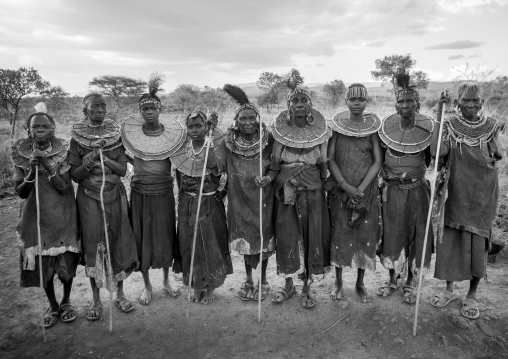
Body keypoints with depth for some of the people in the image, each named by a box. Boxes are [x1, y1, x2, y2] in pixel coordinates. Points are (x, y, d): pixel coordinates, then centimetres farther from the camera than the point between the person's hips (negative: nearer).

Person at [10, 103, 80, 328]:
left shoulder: (63, 152, -6)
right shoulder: (21, 155, -2)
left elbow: (64, 188, -13)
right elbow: (20, 192, -4)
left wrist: (47, 165, -25)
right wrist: (31, 170, -21)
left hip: (63, 218, -1)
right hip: (35, 218, 2)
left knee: (66, 263, 5)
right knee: (42, 265, 8)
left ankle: (66, 301, 31)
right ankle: (52, 305, 32)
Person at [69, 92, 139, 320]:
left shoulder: (115, 135, 3)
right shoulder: (77, 138, -1)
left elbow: (123, 170, -3)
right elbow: (75, 175, -3)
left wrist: (104, 157, -17)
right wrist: (90, 161, -21)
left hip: (115, 195, 1)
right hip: (89, 198, -1)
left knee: (118, 242, 5)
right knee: (92, 246, 3)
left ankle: (120, 294, 22)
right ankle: (96, 300, 19)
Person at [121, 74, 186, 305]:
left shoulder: (171, 133, -3)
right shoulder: (131, 133, -3)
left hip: (164, 192, 0)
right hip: (140, 193, 0)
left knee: (166, 236, 11)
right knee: (142, 238, 8)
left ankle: (166, 279, 35)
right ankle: (147, 286, 28)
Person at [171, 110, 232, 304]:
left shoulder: (213, 147, -9)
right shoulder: (181, 149, 1)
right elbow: (179, 176, 12)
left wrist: (214, 128, -35)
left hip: (210, 203, -3)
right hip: (187, 204, 4)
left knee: (210, 243, 6)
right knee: (189, 244, 11)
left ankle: (211, 287, 26)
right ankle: (197, 286, 30)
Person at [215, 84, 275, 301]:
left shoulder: (268, 140, -8)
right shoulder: (229, 142, -6)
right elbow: (213, 163, -12)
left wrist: (268, 177, -20)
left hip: (263, 198, -1)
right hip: (240, 199, 1)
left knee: (264, 238, 10)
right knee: (245, 237, 13)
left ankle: (263, 280, 30)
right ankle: (248, 279, 32)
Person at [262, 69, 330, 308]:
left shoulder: (318, 128, -1)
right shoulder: (281, 128, -1)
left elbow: (323, 163, 2)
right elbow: (276, 162, -1)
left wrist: (327, 183, -7)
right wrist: (269, 177, -18)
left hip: (312, 190, 0)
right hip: (286, 190, 0)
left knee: (312, 235, 4)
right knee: (287, 236, 6)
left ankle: (306, 287, 20)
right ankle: (289, 285, 24)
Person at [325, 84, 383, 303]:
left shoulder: (372, 126, 0)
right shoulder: (337, 125, 0)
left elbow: (378, 161, -4)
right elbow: (330, 159, -4)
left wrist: (361, 189, -14)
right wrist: (346, 186, -15)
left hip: (366, 191, 1)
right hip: (340, 190, 0)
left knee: (365, 235, 6)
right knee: (339, 234, 4)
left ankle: (360, 283, 24)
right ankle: (338, 282, 22)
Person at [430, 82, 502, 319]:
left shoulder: (490, 126, -1)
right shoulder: (449, 125, -5)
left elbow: (498, 157, 3)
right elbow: (435, 152, -22)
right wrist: (440, 113, -24)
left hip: (481, 195, 1)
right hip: (454, 193, 0)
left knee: (477, 244, 5)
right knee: (449, 240, 7)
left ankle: (471, 296, 24)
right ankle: (449, 289, 28)